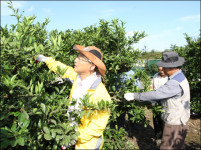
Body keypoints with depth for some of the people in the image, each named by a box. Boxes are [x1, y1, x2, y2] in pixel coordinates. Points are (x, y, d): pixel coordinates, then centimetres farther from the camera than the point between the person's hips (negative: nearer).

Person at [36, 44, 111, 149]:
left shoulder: (100, 94, -31)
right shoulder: (77, 77, -11)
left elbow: (98, 126, -23)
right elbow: (65, 70, 10)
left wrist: (77, 137, -21)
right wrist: (46, 60, 17)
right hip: (73, 132, 6)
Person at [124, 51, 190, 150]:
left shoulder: (175, 83, -29)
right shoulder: (179, 76, 5)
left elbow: (156, 94, -31)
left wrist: (134, 96, -25)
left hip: (175, 123, -10)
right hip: (178, 119, 10)